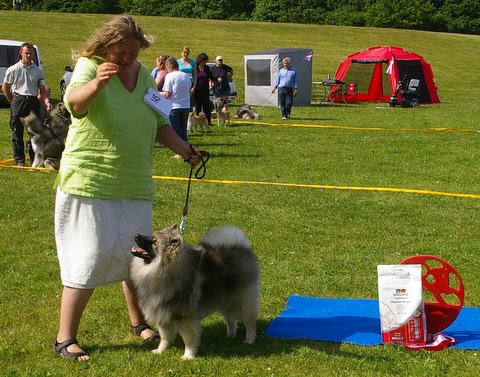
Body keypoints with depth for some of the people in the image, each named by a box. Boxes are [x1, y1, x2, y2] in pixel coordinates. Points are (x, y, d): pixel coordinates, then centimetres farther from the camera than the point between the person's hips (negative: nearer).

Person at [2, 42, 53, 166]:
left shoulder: (38, 71, 8)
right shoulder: (13, 70, 2)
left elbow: (42, 89, 10)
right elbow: (5, 87, 9)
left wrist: (46, 101, -7)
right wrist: (13, 102, 6)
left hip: (34, 101, 2)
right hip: (18, 100, -2)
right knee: (17, 132, 1)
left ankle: (35, 159, 13)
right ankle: (19, 160, 7)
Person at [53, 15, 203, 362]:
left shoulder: (145, 76, 8)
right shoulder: (89, 66, -11)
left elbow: (159, 124, 18)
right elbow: (74, 102, -33)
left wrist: (185, 149, 6)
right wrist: (96, 83, -52)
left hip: (135, 187, 6)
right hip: (89, 185, -6)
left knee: (136, 257, 15)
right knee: (88, 261, -5)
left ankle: (139, 322, 34)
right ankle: (65, 339, 7)